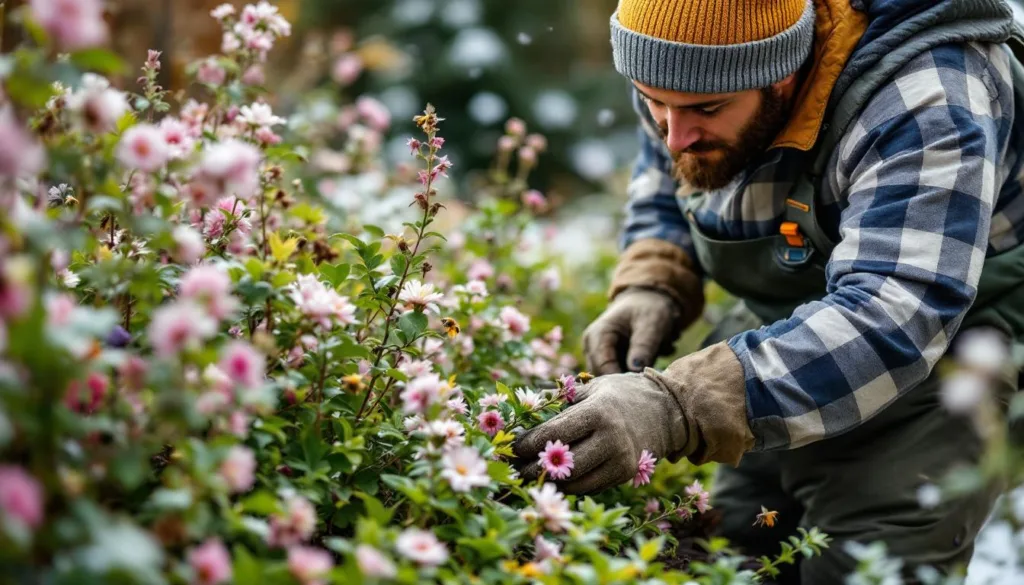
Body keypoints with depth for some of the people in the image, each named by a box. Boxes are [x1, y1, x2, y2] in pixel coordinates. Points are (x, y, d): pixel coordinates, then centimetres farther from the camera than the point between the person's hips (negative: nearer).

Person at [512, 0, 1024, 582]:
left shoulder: (924, 105, -33)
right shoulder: (686, 66, -10)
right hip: (781, 317, 6)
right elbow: (664, 194, 10)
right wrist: (651, 289, -12)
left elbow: (890, 322, -43)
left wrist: (675, 408, -53)